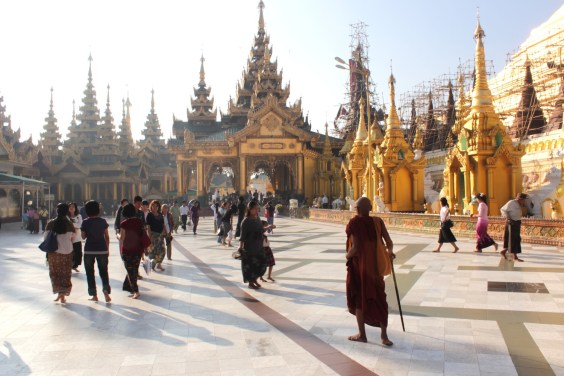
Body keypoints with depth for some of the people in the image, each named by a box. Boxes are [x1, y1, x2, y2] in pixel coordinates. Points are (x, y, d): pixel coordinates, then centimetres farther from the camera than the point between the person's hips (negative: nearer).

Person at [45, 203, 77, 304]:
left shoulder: (50, 223, -5)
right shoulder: (69, 224, -7)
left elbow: (46, 237, -2)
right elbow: (73, 238, 0)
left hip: (53, 252, 1)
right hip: (67, 252, -1)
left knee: (55, 273, 15)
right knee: (65, 274, 9)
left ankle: (59, 292, 2)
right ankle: (63, 295, 9)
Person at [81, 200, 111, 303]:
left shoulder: (85, 222, -6)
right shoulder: (103, 221, 0)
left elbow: (83, 236, 2)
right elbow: (107, 236, 4)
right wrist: (107, 249, 13)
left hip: (89, 250, -1)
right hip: (102, 249, 2)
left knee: (90, 272, 10)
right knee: (103, 271, 10)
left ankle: (94, 295, 11)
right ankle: (106, 290, -11)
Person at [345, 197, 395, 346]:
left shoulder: (353, 223, -15)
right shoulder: (377, 221, -4)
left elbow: (356, 247, -22)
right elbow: (389, 243, -5)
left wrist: (348, 255, -2)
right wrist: (390, 252, 16)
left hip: (359, 266, -3)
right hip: (375, 266, 4)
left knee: (359, 298, 12)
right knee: (379, 299, 13)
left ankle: (362, 334, 21)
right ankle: (384, 335, 13)